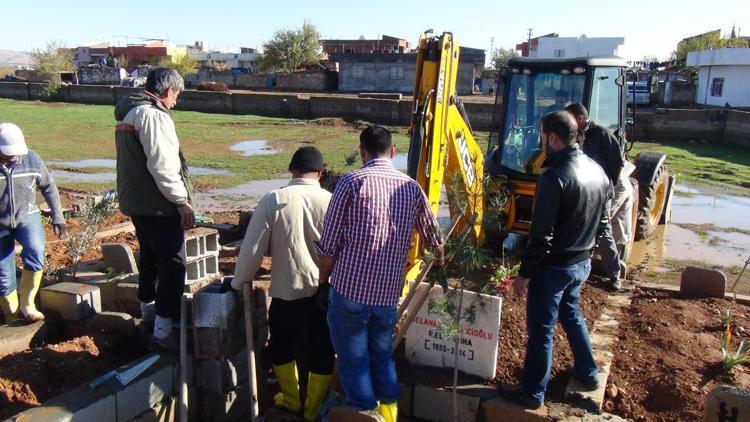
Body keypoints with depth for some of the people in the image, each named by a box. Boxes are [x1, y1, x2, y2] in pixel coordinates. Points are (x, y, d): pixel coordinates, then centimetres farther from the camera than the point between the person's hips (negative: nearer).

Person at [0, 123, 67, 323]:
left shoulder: (31, 159, -10)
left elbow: (48, 188, 3)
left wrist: (58, 217, 2)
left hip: (27, 217, 0)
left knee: (35, 253, -28)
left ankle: (27, 305, -12)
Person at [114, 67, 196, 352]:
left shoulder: (128, 113, 14)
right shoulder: (153, 115, -17)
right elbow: (162, 165, -24)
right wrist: (183, 202, -18)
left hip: (135, 202, 10)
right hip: (157, 205, -10)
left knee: (150, 256, 24)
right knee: (172, 265, -6)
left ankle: (148, 311, 41)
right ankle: (162, 333, -6)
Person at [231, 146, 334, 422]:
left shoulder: (273, 200, -9)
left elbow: (253, 248, -6)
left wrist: (239, 281, 10)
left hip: (287, 291, -1)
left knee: (281, 346, 23)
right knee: (322, 351, 17)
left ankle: (291, 400, 39)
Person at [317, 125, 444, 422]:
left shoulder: (351, 183, -7)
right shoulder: (411, 188, 6)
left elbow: (329, 244, -7)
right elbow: (433, 235, 20)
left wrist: (323, 283, 6)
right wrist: (440, 261, 41)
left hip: (349, 290, -4)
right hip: (388, 294, 4)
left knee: (353, 362, 11)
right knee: (382, 356, 22)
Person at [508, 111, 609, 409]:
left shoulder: (554, 178, -24)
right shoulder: (598, 171, 2)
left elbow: (541, 236, -23)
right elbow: (602, 222, 12)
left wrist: (524, 273, -14)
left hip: (554, 267, -8)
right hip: (582, 263, 8)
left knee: (541, 329, 5)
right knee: (571, 313, 28)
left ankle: (533, 393, 19)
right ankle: (588, 373, 41)